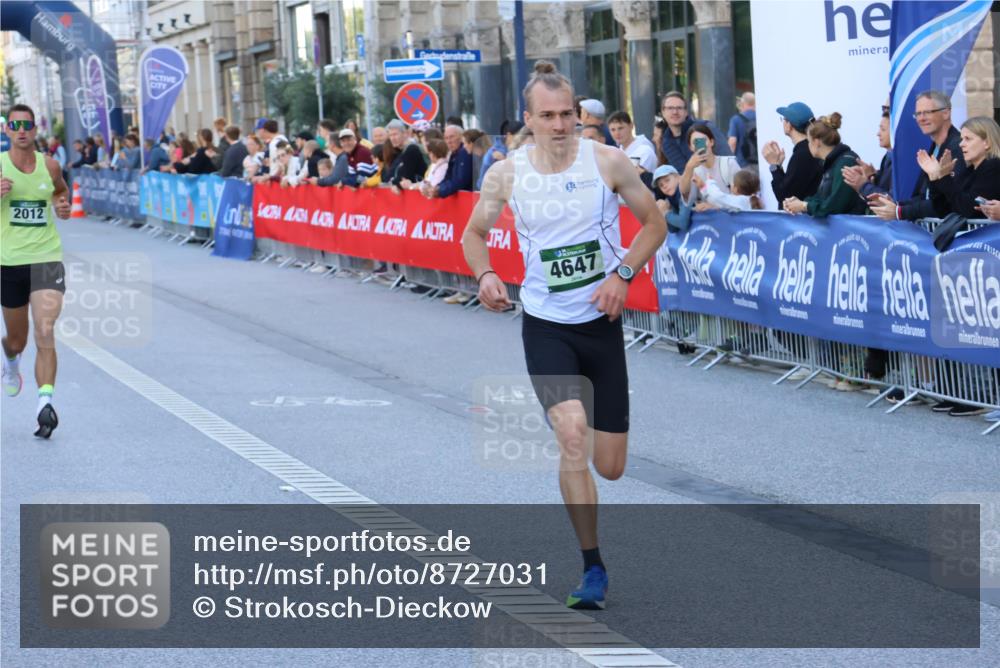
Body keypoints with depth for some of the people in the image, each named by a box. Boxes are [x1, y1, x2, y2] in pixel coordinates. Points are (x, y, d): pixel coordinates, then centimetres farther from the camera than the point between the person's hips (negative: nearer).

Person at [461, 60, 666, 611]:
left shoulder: (608, 162, -7)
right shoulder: (506, 175, -5)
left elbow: (655, 224, 4)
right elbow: (474, 233, 10)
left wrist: (623, 273, -11)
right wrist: (485, 274, -10)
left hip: (602, 323, 1)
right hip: (545, 325, -1)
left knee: (610, 466, 4)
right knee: (573, 433, -24)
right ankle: (593, 569, -12)